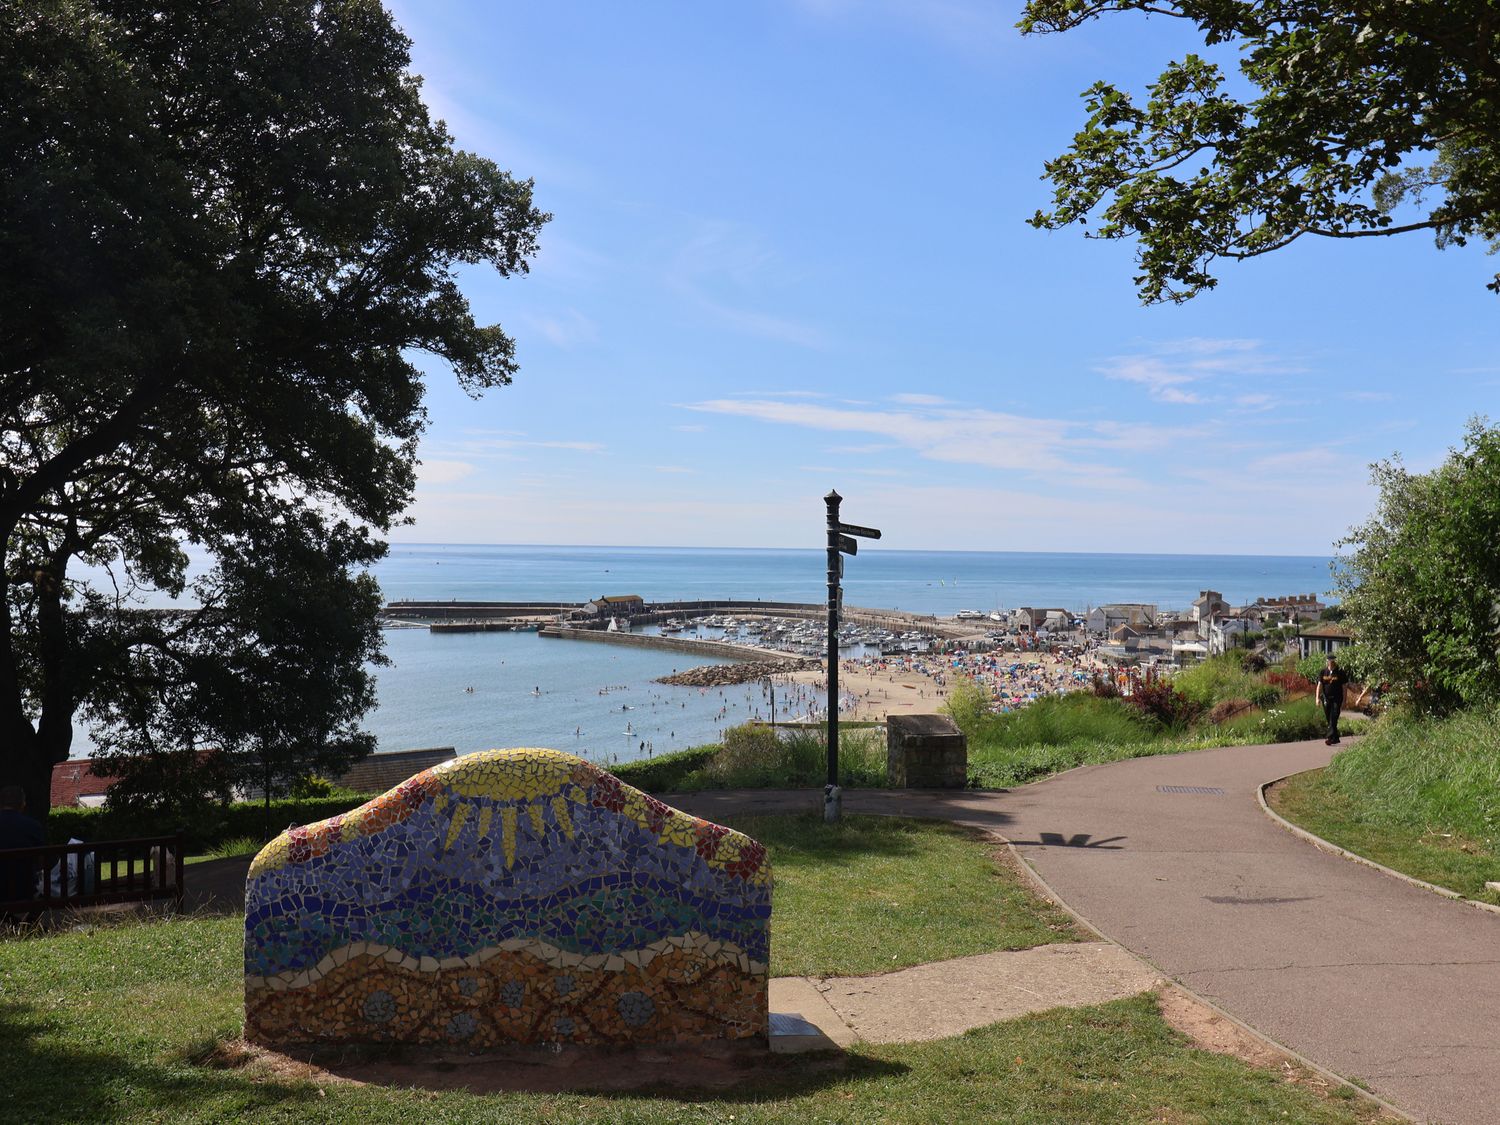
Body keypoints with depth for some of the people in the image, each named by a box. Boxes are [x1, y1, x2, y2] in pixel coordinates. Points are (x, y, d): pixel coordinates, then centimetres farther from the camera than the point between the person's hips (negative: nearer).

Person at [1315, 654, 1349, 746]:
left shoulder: (1340, 673, -3)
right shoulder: (1323, 672, 5)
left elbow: (1344, 688, 0)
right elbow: (1319, 685, 3)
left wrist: (1344, 701, -3)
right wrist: (1317, 698, -8)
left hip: (1337, 699, -4)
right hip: (1326, 699, 4)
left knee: (1333, 719, -12)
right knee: (1329, 720, 8)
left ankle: (1330, 738, -17)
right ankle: (1336, 738, 21)